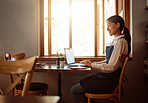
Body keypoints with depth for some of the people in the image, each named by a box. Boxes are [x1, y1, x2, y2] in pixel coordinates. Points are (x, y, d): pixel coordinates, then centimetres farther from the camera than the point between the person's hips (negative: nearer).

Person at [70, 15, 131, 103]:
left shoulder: (120, 42, -17)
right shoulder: (116, 40, 14)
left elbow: (111, 67, -22)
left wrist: (92, 65, -13)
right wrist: (94, 63, 7)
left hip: (110, 80, -10)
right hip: (106, 76, 10)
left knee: (74, 90, -10)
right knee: (79, 84, 11)